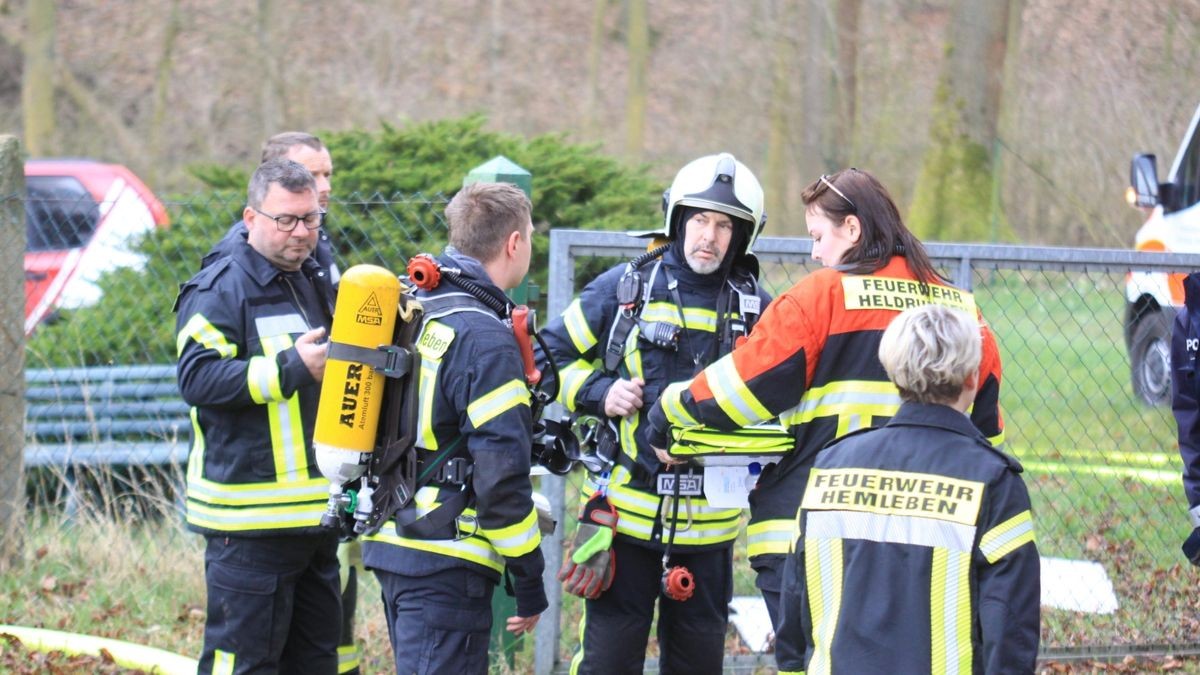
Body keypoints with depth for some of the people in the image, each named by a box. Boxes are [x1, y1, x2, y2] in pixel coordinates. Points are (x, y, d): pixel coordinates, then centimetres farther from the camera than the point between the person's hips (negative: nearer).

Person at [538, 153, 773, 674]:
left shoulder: (755, 308, 5)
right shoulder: (624, 288, 0)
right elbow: (554, 354, 7)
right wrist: (599, 393, -9)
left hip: (710, 521, 2)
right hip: (625, 508, -2)